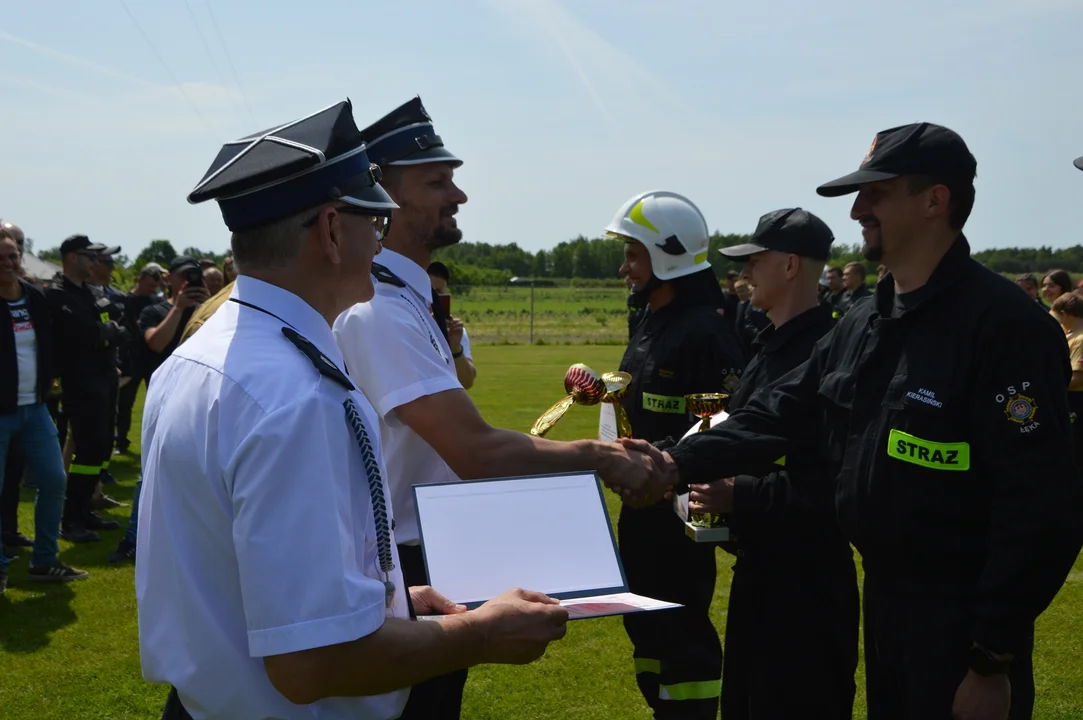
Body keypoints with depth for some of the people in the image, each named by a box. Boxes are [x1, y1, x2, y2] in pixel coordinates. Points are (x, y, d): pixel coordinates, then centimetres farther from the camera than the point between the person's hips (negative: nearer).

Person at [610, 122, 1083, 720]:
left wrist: (993, 659, -21)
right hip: (882, 594, 8)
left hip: (961, 620, -8)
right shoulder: (864, 323, 8)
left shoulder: (1005, 325, -20)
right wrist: (678, 465, -6)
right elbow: (782, 412, 9)